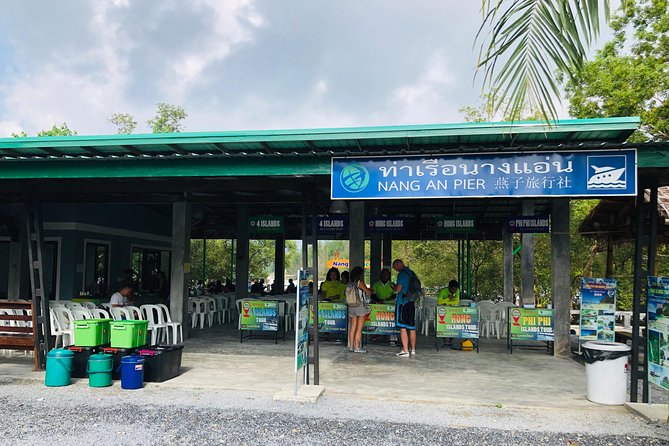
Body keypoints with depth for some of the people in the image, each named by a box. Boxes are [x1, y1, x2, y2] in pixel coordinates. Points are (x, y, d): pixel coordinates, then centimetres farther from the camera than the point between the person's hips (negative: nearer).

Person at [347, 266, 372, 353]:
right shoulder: (360, 282, -11)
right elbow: (368, 292, -3)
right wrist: (370, 290, 22)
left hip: (351, 306, 6)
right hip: (360, 306, -6)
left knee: (352, 327, 10)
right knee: (359, 328, -1)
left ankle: (351, 346, 13)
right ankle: (357, 347, -1)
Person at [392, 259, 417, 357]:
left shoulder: (402, 274, -12)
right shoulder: (411, 273, 13)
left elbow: (398, 289, -16)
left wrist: (393, 286, 3)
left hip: (402, 303, -8)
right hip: (412, 302, 8)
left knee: (403, 327, -5)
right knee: (412, 327, 14)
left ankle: (405, 351, -7)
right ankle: (413, 349, 23)